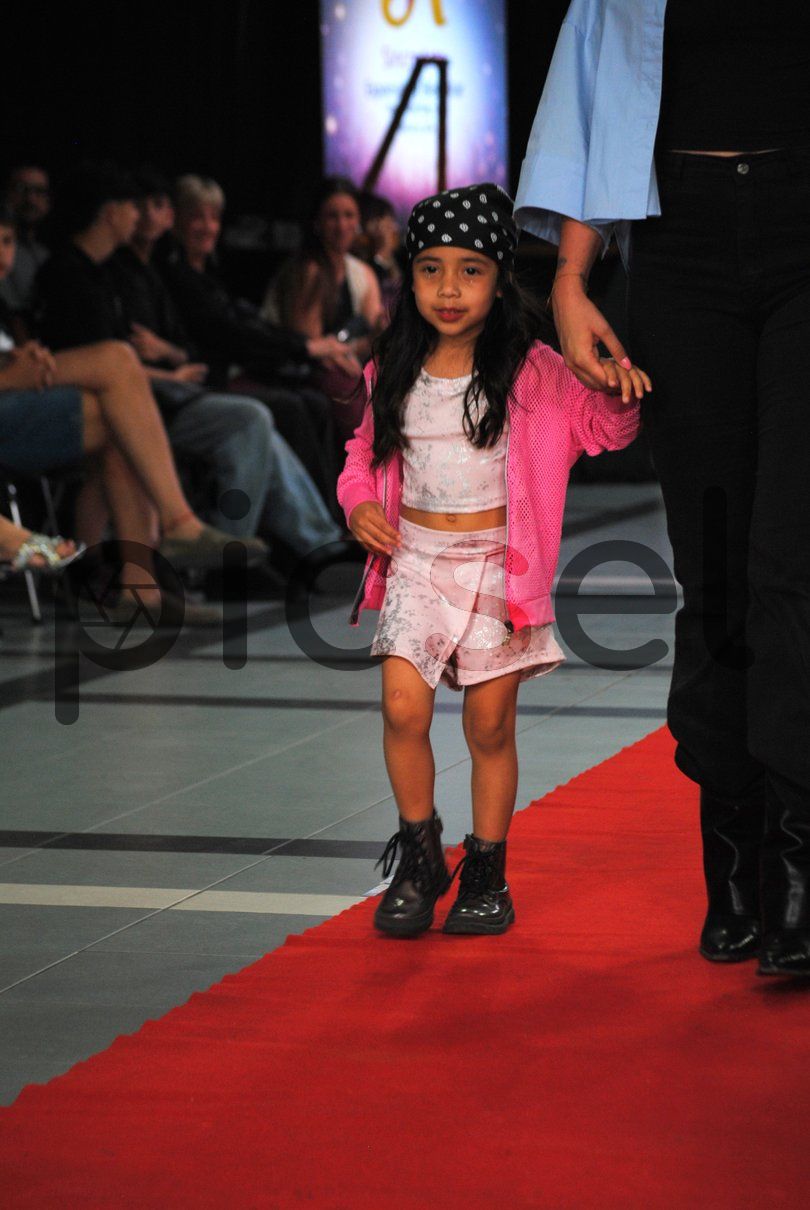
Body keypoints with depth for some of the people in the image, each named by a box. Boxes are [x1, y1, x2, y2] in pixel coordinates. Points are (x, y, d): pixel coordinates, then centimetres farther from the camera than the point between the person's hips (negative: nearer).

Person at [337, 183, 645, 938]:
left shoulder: (529, 373, -3)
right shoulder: (394, 375, 6)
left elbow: (599, 428, -2)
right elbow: (366, 452, 18)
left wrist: (621, 397, -23)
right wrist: (360, 504, 0)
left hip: (497, 565, -2)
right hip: (416, 561, 2)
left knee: (490, 725, 3)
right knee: (402, 705, -11)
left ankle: (486, 870, 19)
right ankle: (418, 855, 7)